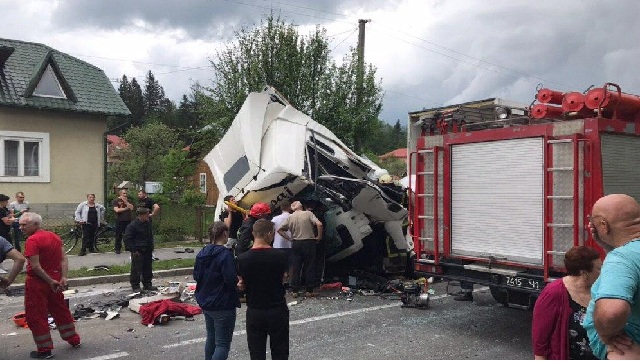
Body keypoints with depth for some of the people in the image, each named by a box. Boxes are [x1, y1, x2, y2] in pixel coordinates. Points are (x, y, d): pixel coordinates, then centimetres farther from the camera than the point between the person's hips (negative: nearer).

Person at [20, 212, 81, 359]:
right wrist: (63, 277, -5)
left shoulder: (32, 240, -19)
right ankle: (73, 339, 30)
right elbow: (64, 259, 2)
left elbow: (35, 266, -23)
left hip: (38, 281, -8)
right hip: (55, 278, 8)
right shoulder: (54, 236, 5)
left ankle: (45, 350, 12)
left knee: (36, 316, 5)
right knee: (60, 309, 20)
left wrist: (50, 281, -16)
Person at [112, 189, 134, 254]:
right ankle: (117, 249, 9)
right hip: (120, 221, -3)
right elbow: (117, 210, -11)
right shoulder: (116, 201, 2)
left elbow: (131, 207, -2)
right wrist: (126, 208, -3)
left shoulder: (128, 200, 15)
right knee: (119, 236, 0)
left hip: (128, 220, 3)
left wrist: (125, 202, -8)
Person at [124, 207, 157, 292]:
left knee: (148, 269, 13)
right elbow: (127, 239, -13)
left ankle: (147, 285, 25)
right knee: (136, 270, -1)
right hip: (138, 252, -7)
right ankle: (135, 286, 10)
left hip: (148, 251, 7)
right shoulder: (132, 225, -15)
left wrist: (151, 247, 17)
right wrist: (134, 250, -15)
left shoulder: (148, 223, 9)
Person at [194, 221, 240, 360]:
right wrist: (238, 279, -4)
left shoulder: (202, 253, 4)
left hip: (205, 302, 8)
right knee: (223, 344, -3)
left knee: (211, 338, 24)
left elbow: (196, 276, 13)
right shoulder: (225, 254, -20)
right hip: (223, 305, -8)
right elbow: (232, 280, -24)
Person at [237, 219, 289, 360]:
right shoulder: (279, 255, -13)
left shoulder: (242, 259, -9)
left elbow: (241, 286, -1)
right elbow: (283, 278, 0)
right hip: (277, 311, -1)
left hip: (254, 312, 1)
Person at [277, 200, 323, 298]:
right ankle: (309, 291, 5)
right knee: (309, 267, 4)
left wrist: (289, 238, 9)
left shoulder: (290, 217, 5)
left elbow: (279, 230, 5)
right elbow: (319, 224, -16)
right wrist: (319, 237, -4)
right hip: (309, 242, -3)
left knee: (295, 268, 8)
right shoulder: (308, 214, -5)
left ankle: (294, 291, 10)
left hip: (295, 243, 3)